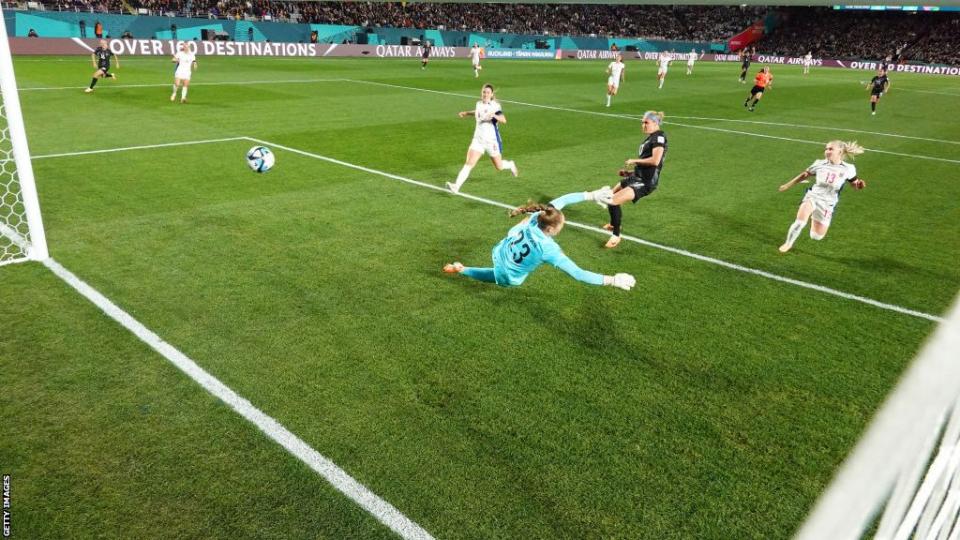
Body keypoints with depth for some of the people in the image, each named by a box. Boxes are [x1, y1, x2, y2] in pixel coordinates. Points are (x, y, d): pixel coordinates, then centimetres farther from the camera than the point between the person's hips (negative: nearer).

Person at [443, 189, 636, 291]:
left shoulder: (536, 217, -25)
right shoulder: (549, 250, -38)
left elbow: (563, 200, -13)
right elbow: (578, 274, -37)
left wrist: (591, 195, -14)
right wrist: (612, 280, -37)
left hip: (499, 253, 3)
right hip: (509, 279, -3)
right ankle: (462, 270, 26)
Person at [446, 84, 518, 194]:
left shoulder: (495, 106, -13)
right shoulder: (479, 104, 5)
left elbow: (503, 120, -29)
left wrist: (494, 115, -46)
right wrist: (467, 113, 26)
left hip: (492, 140, -3)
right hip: (478, 139, 3)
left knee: (499, 167, 12)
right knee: (469, 163, -14)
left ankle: (511, 165, 47)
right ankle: (456, 186, -21)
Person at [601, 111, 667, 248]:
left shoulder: (659, 137, -12)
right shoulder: (650, 138, 15)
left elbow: (655, 161, -25)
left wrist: (634, 161, -14)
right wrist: (631, 172, 13)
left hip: (645, 182, -10)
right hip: (636, 177, 10)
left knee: (612, 202, -22)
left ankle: (616, 236, -6)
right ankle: (614, 224, 52)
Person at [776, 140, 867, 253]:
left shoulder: (848, 169, -8)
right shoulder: (820, 164, -5)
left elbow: (855, 184, 5)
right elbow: (805, 174, 11)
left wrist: (859, 184, -20)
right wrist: (788, 185, 18)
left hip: (828, 204, 0)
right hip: (813, 196, 0)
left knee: (816, 237, 4)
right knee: (800, 222, -27)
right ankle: (788, 244, -1)